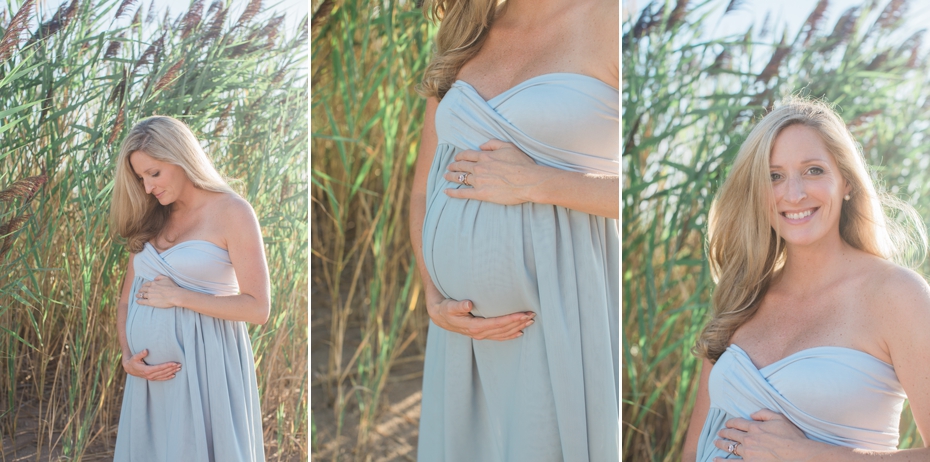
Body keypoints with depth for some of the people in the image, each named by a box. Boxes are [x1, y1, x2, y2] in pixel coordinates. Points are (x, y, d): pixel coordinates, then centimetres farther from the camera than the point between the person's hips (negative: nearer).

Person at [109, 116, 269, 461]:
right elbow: (126, 302, 13)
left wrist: (179, 296, -13)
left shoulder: (231, 212, -7)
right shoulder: (151, 220, 11)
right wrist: (128, 358, -4)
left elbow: (258, 308, -13)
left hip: (203, 365, -6)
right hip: (151, 373, 6)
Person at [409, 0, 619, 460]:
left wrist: (535, 182, -16)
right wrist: (434, 301, 0)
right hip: (463, 332, 6)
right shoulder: (464, 41, 11)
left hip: (561, 332, -5)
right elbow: (423, 194, 16)